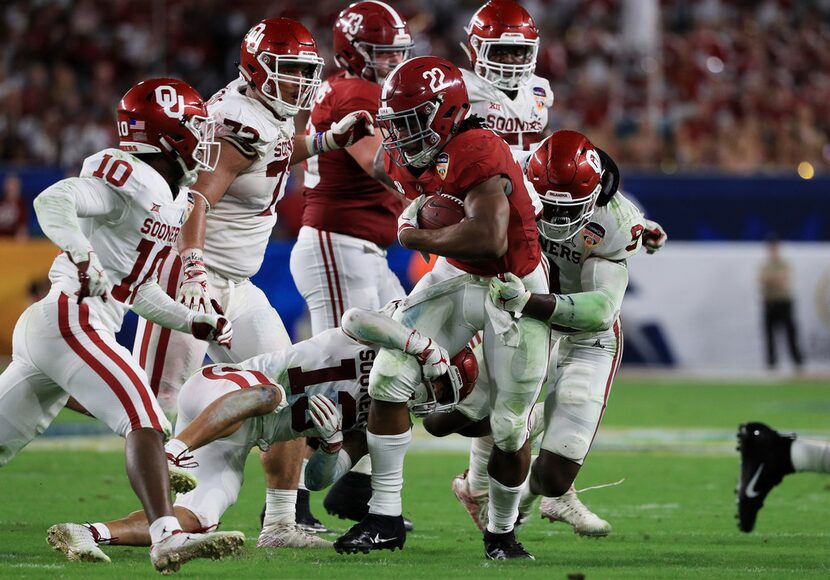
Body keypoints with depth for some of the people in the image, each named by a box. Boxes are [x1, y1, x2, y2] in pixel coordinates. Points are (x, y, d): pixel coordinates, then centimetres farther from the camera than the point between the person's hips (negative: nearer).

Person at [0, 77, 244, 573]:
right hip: (69, 321, -10)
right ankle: (168, 538, -32)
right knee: (146, 421, -20)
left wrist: (195, 324, 22)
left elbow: (137, 290, 27)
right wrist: (84, 259, -32)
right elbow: (53, 202, -23)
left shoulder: (169, 201, 21)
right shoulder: (129, 178, -9)